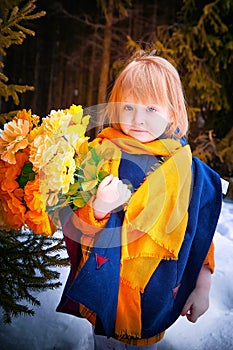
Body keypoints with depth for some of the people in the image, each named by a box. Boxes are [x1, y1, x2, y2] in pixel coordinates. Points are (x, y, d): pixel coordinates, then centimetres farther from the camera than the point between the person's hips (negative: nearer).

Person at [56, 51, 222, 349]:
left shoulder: (187, 167, -7)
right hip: (105, 288, -1)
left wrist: (202, 287, 5)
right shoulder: (102, 154, -12)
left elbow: (200, 229, 3)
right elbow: (75, 228, -13)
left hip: (156, 296, 1)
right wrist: (97, 209, -34)